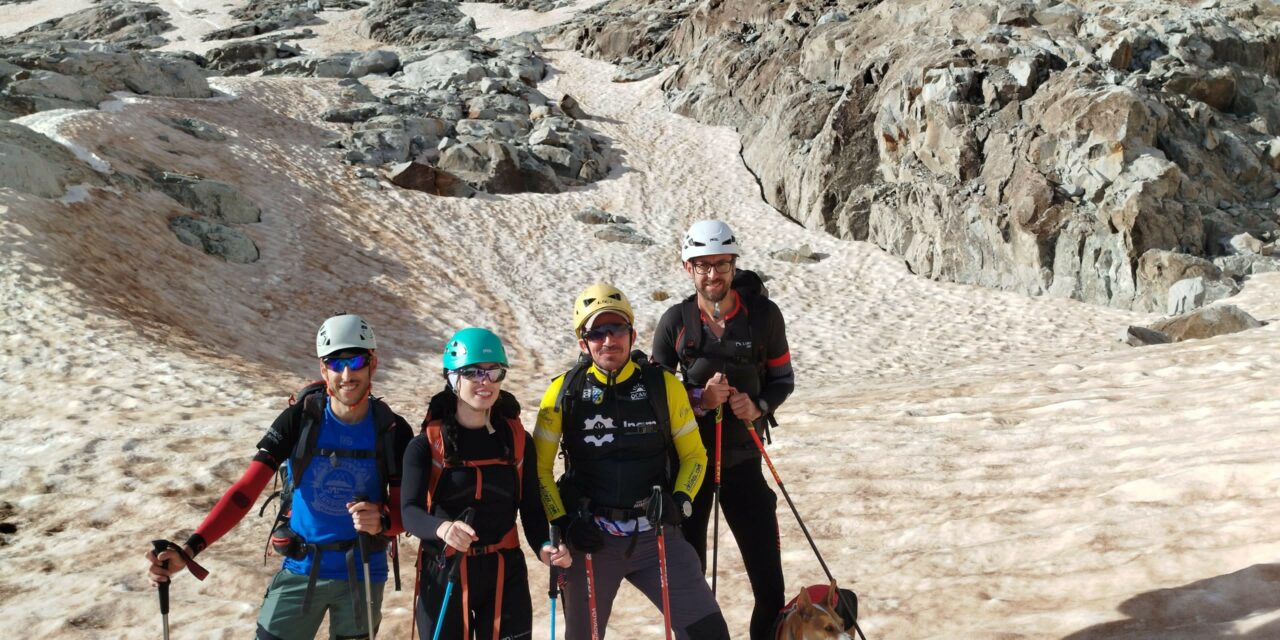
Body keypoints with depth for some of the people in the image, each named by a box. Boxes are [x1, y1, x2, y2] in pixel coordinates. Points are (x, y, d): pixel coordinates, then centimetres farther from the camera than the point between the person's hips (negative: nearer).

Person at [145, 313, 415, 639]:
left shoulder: (393, 431, -9)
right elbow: (246, 490, -17)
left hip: (362, 576, 1)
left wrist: (382, 520, -31)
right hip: (300, 570, 0)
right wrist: (188, 550, -28)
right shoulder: (299, 420, -12)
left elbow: (404, 511, -6)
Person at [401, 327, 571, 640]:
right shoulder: (426, 445, -6)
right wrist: (442, 528, -40)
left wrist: (544, 546, -15)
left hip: (505, 576, 2)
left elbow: (531, 508, 5)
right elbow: (410, 511, -18)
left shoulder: (517, 440, 4)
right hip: (443, 576, -2)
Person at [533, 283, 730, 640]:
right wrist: (562, 522, -8)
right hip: (590, 540, 0)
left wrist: (681, 501, -10)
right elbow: (539, 467, 2)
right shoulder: (565, 392, -3)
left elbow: (694, 455, 7)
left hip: (656, 535, 0)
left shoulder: (663, 386, -1)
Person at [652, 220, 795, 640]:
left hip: (743, 458, 0)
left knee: (768, 573, 2)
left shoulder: (763, 314, -6)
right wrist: (700, 399, -19)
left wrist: (759, 407, -14)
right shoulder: (675, 322, -7)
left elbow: (782, 378, 5)